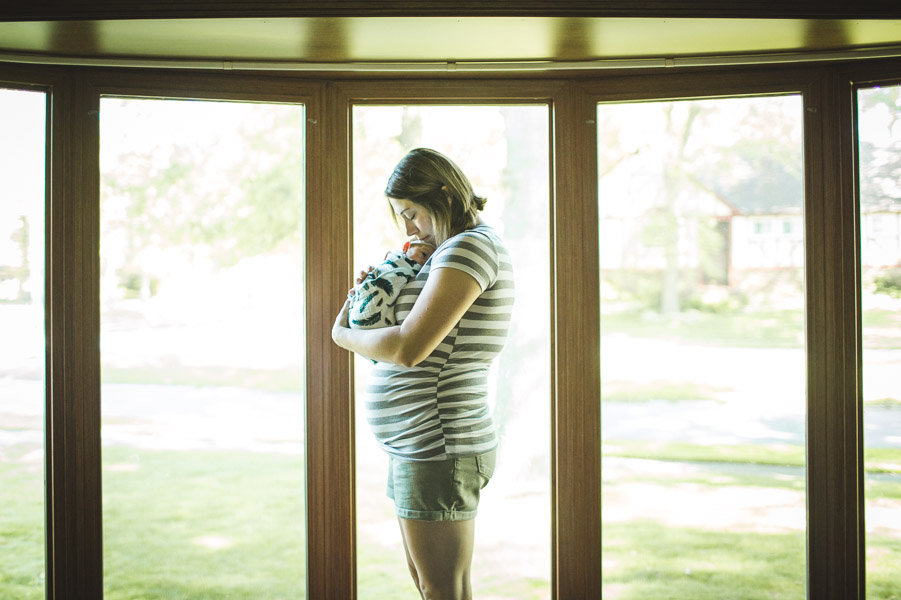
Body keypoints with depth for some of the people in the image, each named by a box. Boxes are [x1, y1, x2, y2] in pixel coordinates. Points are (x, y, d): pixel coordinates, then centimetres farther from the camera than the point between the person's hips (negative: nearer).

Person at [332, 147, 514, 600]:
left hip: (439, 452, -11)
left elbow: (409, 349, -25)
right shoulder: (454, 252, 17)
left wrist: (344, 334, -7)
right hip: (417, 449, 11)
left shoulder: (470, 246, -16)